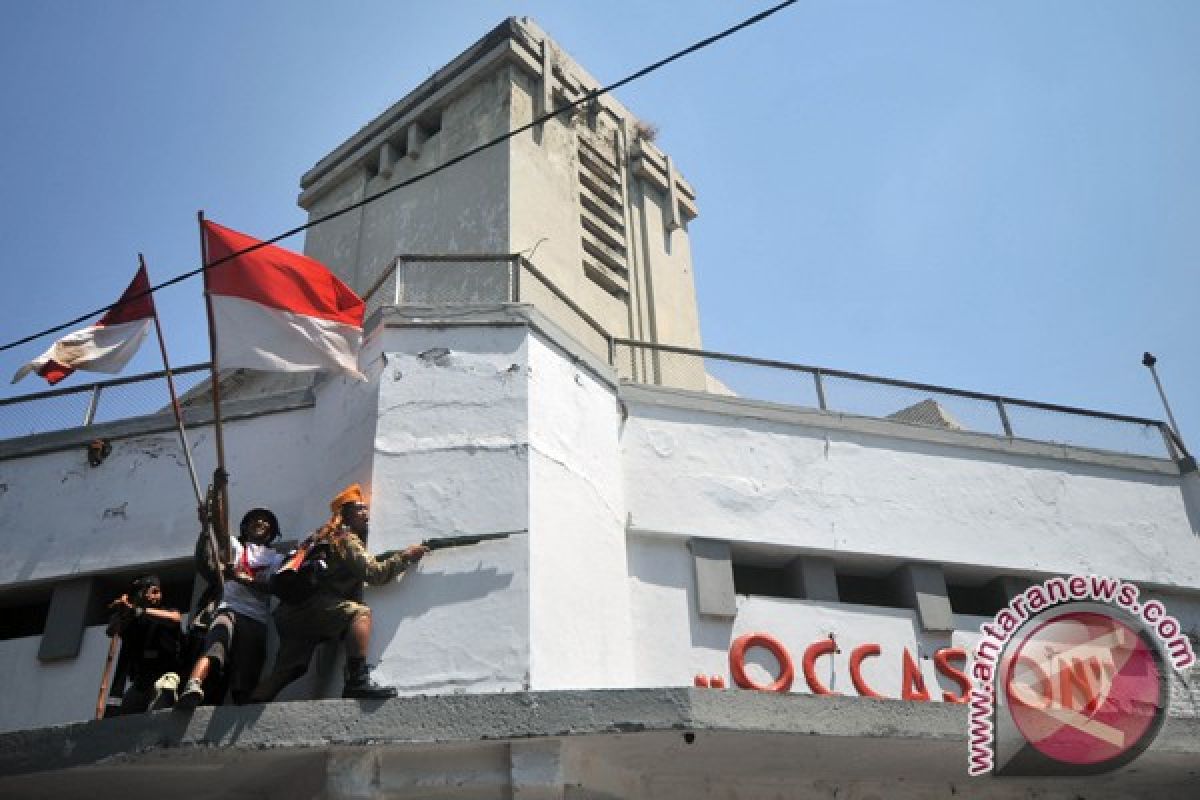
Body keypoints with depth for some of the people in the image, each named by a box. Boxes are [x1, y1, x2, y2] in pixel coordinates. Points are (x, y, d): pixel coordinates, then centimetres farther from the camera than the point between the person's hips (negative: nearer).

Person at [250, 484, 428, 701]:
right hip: (312, 603, -10)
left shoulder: (329, 536, 28)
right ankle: (358, 681, -36)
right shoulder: (346, 539, -3)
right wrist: (406, 556, -3)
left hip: (291, 611, 10)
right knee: (361, 613, -22)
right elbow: (374, 573, -12)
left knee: (289, 669, 9)